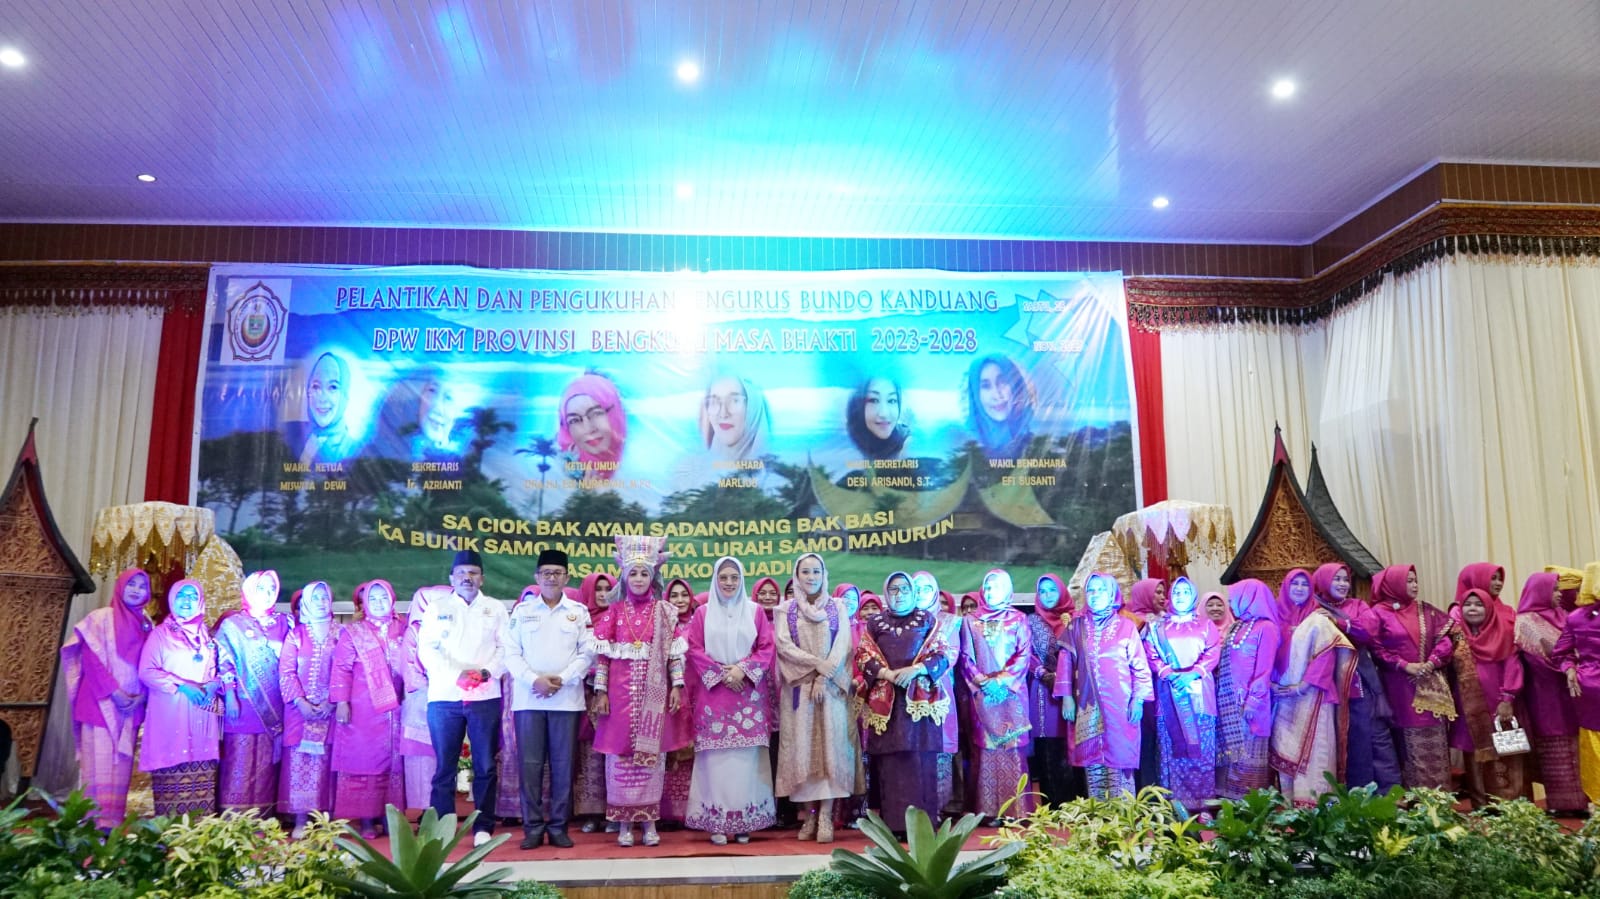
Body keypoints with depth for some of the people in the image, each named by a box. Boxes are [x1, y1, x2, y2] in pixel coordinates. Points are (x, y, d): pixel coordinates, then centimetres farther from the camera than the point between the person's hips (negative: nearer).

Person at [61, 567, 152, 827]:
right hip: (101, 703, -4)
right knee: (100, 762, -8)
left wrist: (142, 695, -4)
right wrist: (113, 691, -15)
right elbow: (91, 659, -8)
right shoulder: (101, 618, 0)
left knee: (121, 762, 2)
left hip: (132, 705, 4)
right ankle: (95, 824, -7)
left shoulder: (147, 625, 14)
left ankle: (113, 823, 3)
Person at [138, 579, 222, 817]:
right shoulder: (160, 633, 4)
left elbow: (217, 670, 19)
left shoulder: (207, 636, 17)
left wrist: (215, 684, -4)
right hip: (170, 712, -3)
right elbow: (146, 671, -5)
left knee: (203, 772, 0)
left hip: (203, 714, 3)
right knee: (173, 768, -8)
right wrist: (181, 686, -16)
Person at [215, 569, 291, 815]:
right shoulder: (232, 624, 3)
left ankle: (263, 818, 10)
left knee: (267, 765, 5)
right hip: (244, 705, -3)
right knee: (240, 763, -5)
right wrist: (230, 698, -11)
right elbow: (224, 664, -2)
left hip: (274, 709, 3)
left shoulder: (284, 623, 11)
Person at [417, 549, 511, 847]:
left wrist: (486, 672, -13)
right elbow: (427, 649, 0)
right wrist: (457, 674, -14)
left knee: (485, 766, 2)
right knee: (444, 766, 4)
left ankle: (483, 827, 9)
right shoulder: (437, 608, 11)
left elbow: (505, 647, 5)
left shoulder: (496, 608, 12)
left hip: (485, 697, 0)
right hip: (444, 697, 0)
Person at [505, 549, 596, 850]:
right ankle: (533, 827, 9)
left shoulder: (579, 611, 9)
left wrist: (562, 679, -10)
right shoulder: (522, 610, 9)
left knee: (563, 765, 2)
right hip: (528, 698, 0)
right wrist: (534, 680, -12)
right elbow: (511, 653, 2)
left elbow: (588, 652, 2)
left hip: (567, 698, 0)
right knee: (530, 764, 0)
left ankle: (559, 826, 11)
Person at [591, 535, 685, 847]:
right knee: (620, 752, 2)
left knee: (650, 752, 2)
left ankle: (649, 821, 11)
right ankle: (624, 822, 11)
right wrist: (600, 691, -4)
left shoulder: (664, 612, 6)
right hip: (620, 692, 0)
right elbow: (602, 653, 2)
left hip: (653, 692, 0)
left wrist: (677, 686, -2)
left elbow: (675, 651, 4)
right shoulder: (614, 611, 4)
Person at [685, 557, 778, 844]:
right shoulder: (703, 613, 8)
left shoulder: (755, 611, 8)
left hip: (748, 693, 1)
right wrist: (721, 673, -10)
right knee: (716, 758, -4)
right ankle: (716, 822, 1)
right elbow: (695, 650, 1)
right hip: (713, 692, 0)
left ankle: (745, 820, 6)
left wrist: (743, 669, -11)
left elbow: (768, 648, 3)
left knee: (746, 757, -2)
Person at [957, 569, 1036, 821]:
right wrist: (983, 681, -9)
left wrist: (1002, 679, -12)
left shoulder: (1018, 619, 8)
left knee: (1013, 749, -4)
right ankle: (987, 810, 0)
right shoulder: (970, 622, 11)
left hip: (1012, 693, -1)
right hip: (982, 695, 1)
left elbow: (1024, 654, -1)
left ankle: (1015, 809, -1)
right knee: (984, 749, -2)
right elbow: (966, 658, 6)